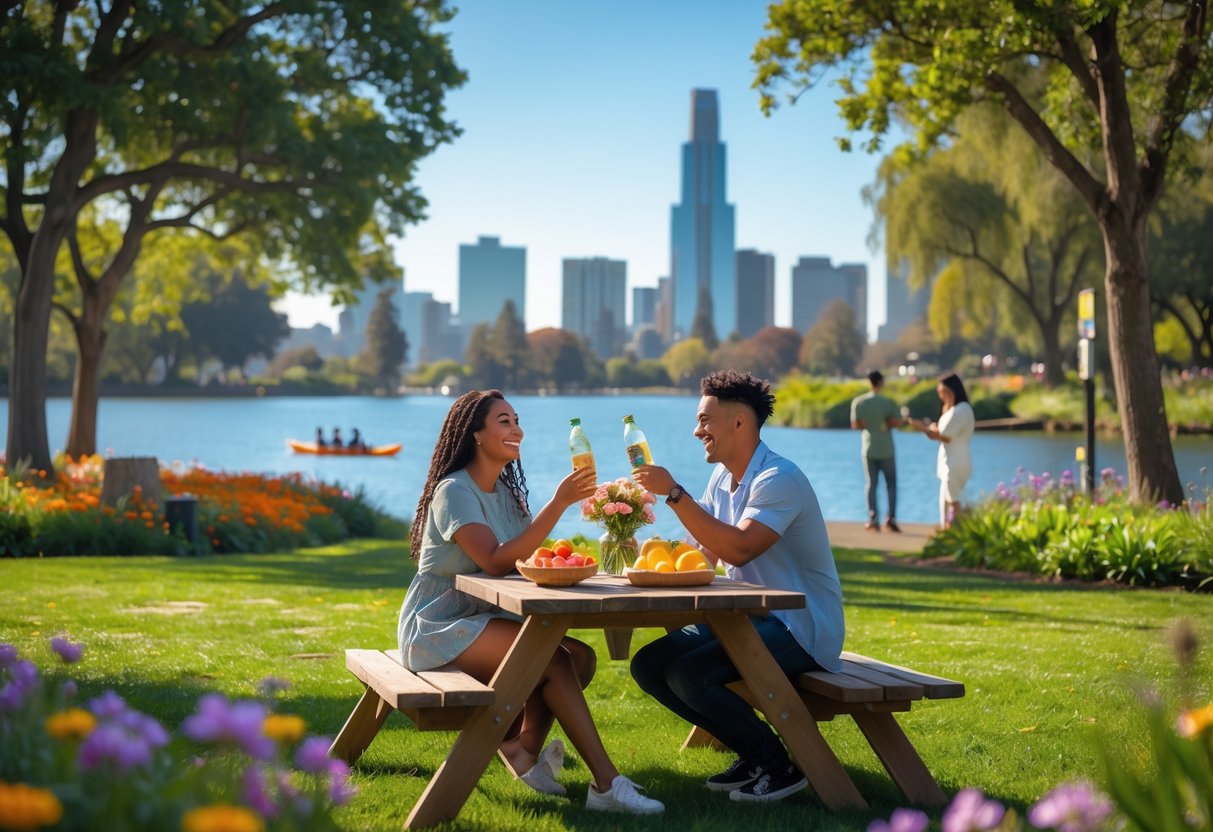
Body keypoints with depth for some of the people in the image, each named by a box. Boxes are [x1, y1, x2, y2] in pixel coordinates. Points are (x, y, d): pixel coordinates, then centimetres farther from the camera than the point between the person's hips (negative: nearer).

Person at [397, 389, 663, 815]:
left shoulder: (505, 491, 12)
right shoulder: (454, 491, -15)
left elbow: (523, 559, 5)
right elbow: (496, 561, -28)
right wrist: (558, 504, -32)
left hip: (482, 621, 9)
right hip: (437, 628, -9)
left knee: (580, 656, -12)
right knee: (554, 659, -26)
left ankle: (523, 749, -2)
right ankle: (607, 784, -25)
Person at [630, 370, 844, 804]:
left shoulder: (779, 479, -18)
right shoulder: (722, 478, 10)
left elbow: (737, 549, -32)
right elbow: (707, 553, 9)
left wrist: (674, 493, -29)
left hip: (800, 626, -9)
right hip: (750, 617, 9)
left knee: (688, 674, -27)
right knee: (648, 665, -2)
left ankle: (778, 766, -7)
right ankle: (753, 754, 5)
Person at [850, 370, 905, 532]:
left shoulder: (858, 402, -3)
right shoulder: (888, 402, -8)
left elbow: (856, 424, -7)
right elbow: (896, 422, -15)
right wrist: (886, 424, 5)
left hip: (868, 448, 1)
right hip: (886, 449, -1)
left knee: (871, 484, 6)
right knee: (891, 484, 8)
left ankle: (873, 520, 1)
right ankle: (891, 518, -2)